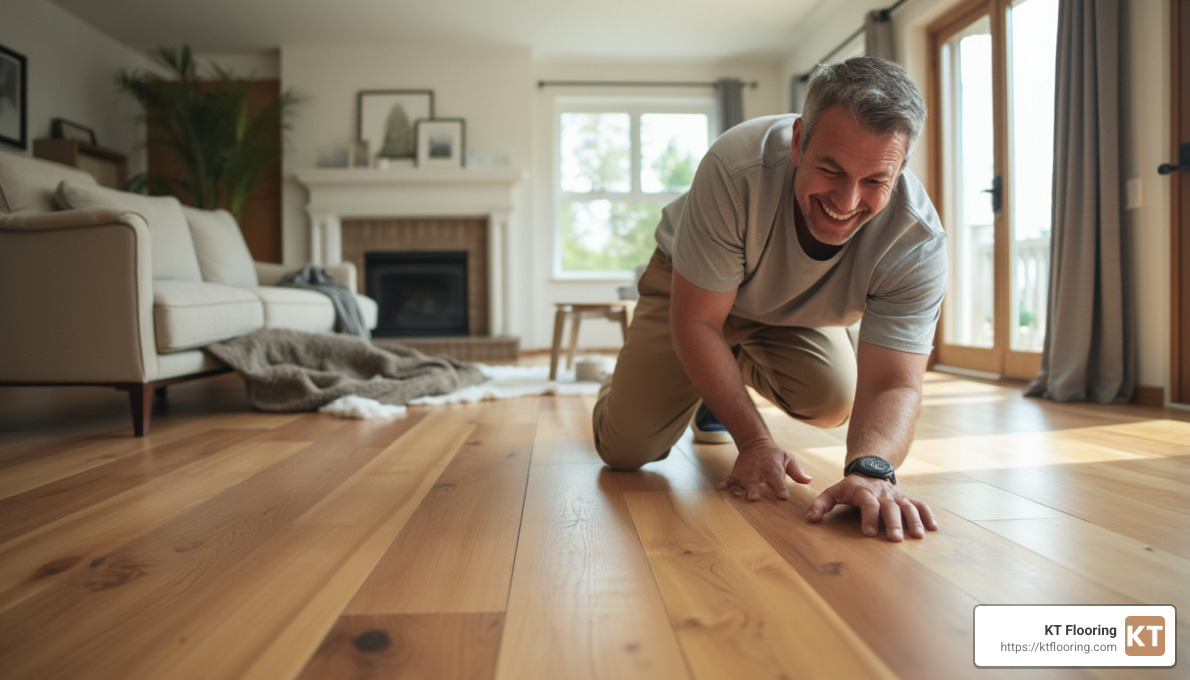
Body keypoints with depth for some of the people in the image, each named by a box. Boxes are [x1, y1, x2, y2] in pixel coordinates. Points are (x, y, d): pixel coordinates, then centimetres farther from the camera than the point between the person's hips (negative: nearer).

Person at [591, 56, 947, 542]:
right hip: (695, 288, -3)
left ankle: (740, 371, 13)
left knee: (833, 400, -23)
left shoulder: (917, 241, -31)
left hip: (796, 311, 3)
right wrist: (754, 442, -32)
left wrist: (871, 469, -56)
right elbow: (696, 322, -32)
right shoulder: (736, 169, -39)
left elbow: (893, 383, -34)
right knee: (625, 449, -13)